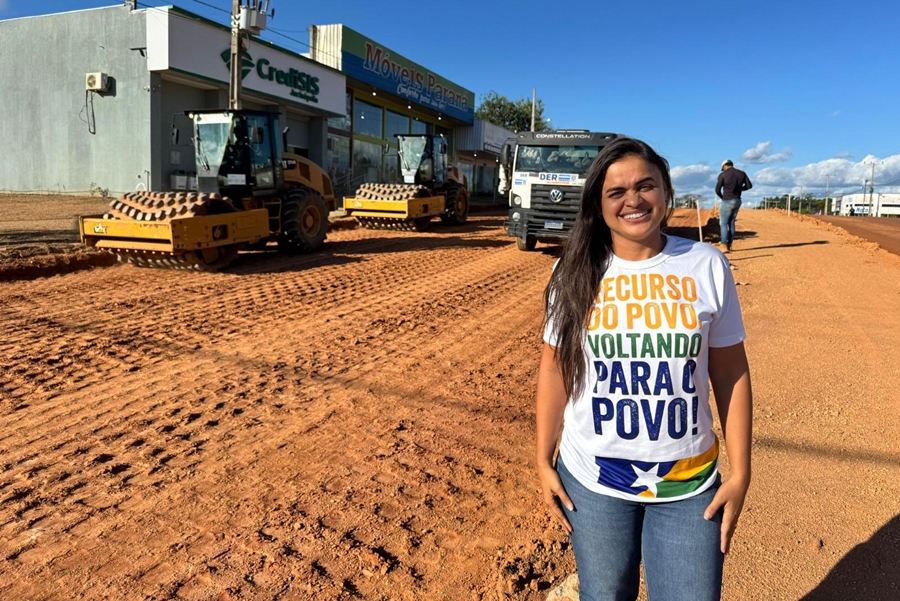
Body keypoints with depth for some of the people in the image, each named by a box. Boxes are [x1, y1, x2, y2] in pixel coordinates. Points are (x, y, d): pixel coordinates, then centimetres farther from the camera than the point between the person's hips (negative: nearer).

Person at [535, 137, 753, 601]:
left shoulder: (707, 266, -5)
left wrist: (740, 473, -1)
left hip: (688, 484, 0)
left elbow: (730, 374, 0)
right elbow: (555, 369, 1)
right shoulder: (575, 272, -5)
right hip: (591, 480, 0)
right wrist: (543, 462, 1)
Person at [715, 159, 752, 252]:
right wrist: (739, 189, 16)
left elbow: (717, 190, -11)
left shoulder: (722, 175, -10)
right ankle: (729, 245, 15)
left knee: (723, 224, 0)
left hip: (727, 202, -6)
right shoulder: (742, 173, 5)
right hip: (737, 201, 6)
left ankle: (724, 246, -8)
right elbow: (749, 185, 5)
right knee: (731, 223, 14)